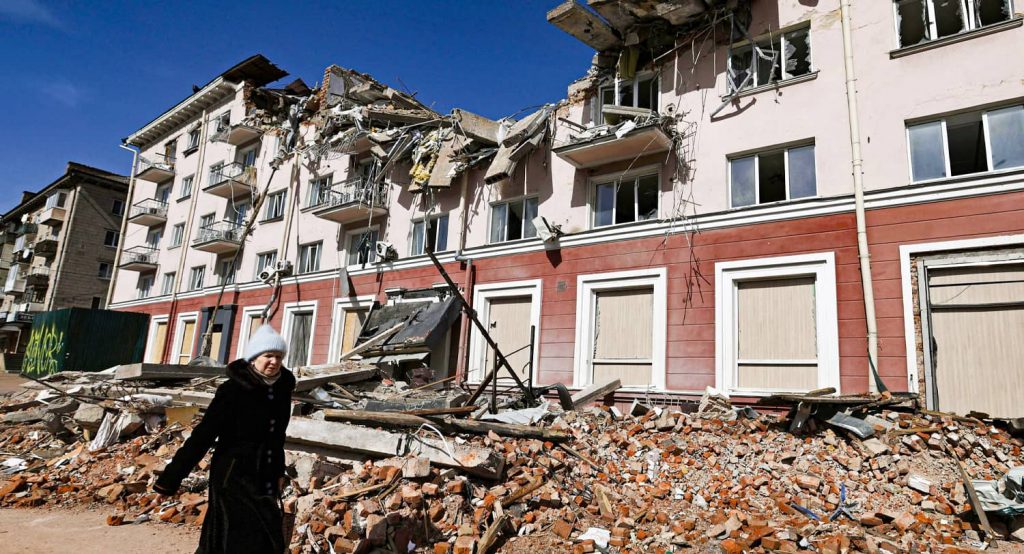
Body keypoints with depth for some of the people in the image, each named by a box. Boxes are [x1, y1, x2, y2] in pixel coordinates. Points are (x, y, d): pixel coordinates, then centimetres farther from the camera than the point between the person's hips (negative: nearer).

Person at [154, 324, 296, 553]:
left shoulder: (282, 389, 1)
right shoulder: (233, 390, -17)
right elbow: (203, 434, -16)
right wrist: (171, 478, -16)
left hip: (265, 481, 6)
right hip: (233, 479, -6)